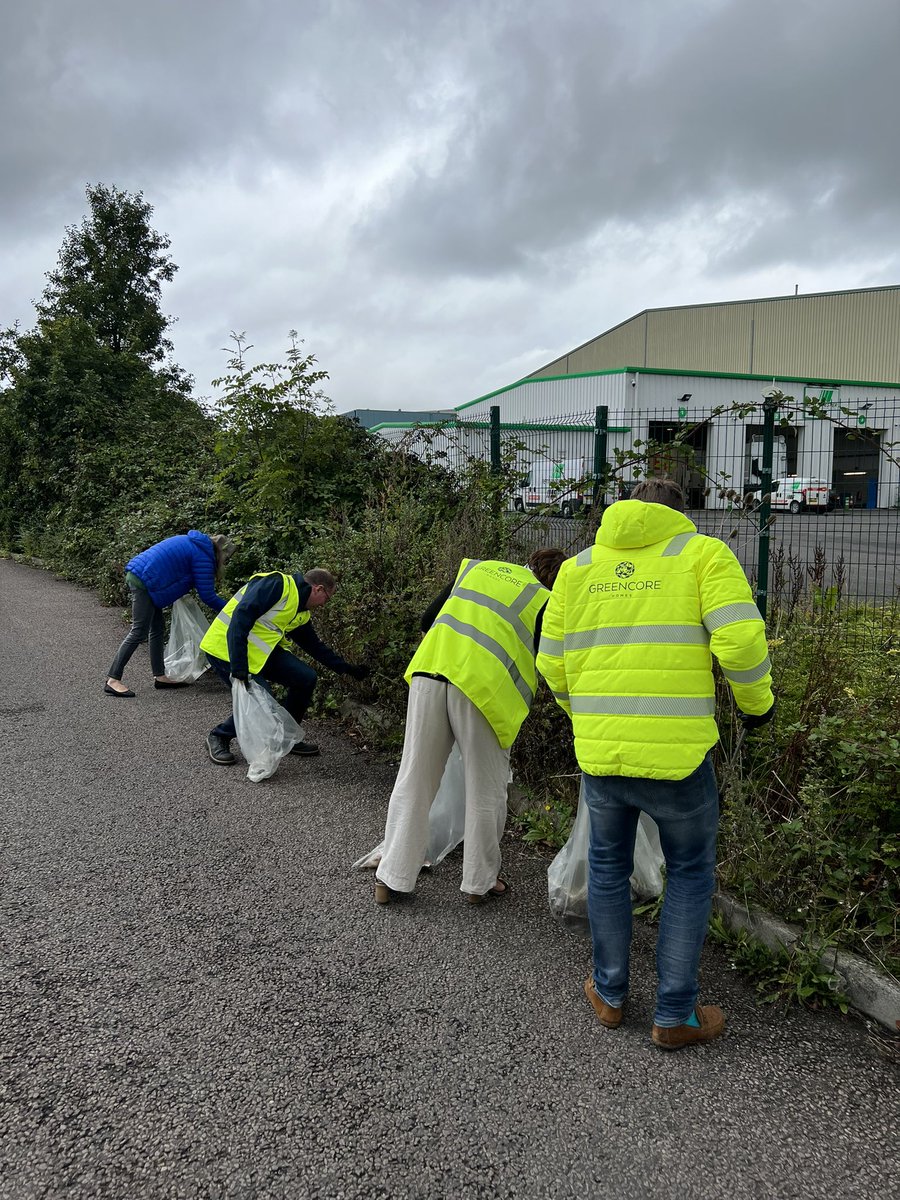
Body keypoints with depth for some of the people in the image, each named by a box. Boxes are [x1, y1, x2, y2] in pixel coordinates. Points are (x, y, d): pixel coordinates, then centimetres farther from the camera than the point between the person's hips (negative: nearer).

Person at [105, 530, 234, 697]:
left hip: (136, 574, 10)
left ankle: (160, 677, 19)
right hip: (145, 580, -10)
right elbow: (208, 596, -8)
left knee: (157, 629, 13)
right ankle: (113, 680, -7)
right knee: (139, 632, -8)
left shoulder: (192, 543, 19)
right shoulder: (203, 556, -8)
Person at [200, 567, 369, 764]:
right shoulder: (277, 584, -18)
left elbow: (315, 646, 23)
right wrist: (238, 668, -31)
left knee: (305, 678, -2)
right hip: (227, 649, -9)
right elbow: (241, 617, -27)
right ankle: (219, 738, 9)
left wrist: (347, 668, 20)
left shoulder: (301, 614, 11)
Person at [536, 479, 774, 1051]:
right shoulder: (703, 553, -1)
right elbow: (741, 640, -14)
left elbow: (552, 664, 8)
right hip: (677, 753, -3)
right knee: (690, 875, 18)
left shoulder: (578, 567, 9)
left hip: (598, 751, 3)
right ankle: (675, 1016, 26)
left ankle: (610, 993, 36)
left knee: (608, 868, 24)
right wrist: (756, 701, 4)